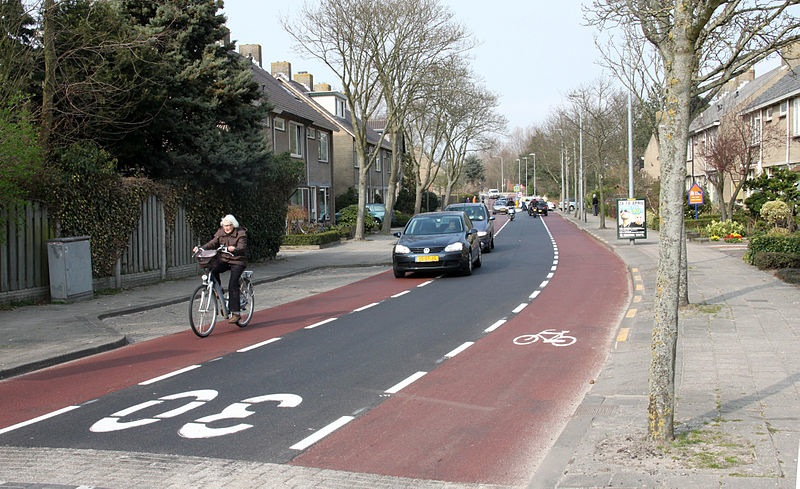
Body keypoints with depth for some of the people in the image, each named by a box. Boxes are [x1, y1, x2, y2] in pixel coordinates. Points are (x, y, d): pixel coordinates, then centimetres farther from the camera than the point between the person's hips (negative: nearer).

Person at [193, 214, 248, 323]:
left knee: (232, 285, -17)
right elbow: (213, 243, -1)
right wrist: (201, 248, -17)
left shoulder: (241, 233, -12)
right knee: (212, 270, -26)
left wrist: (234, 249, -47)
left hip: (237, 262, -5)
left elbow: (242, 247, -24)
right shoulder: (220, 232, 5)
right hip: (224, 260, 5)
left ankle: (235, 313, -13)